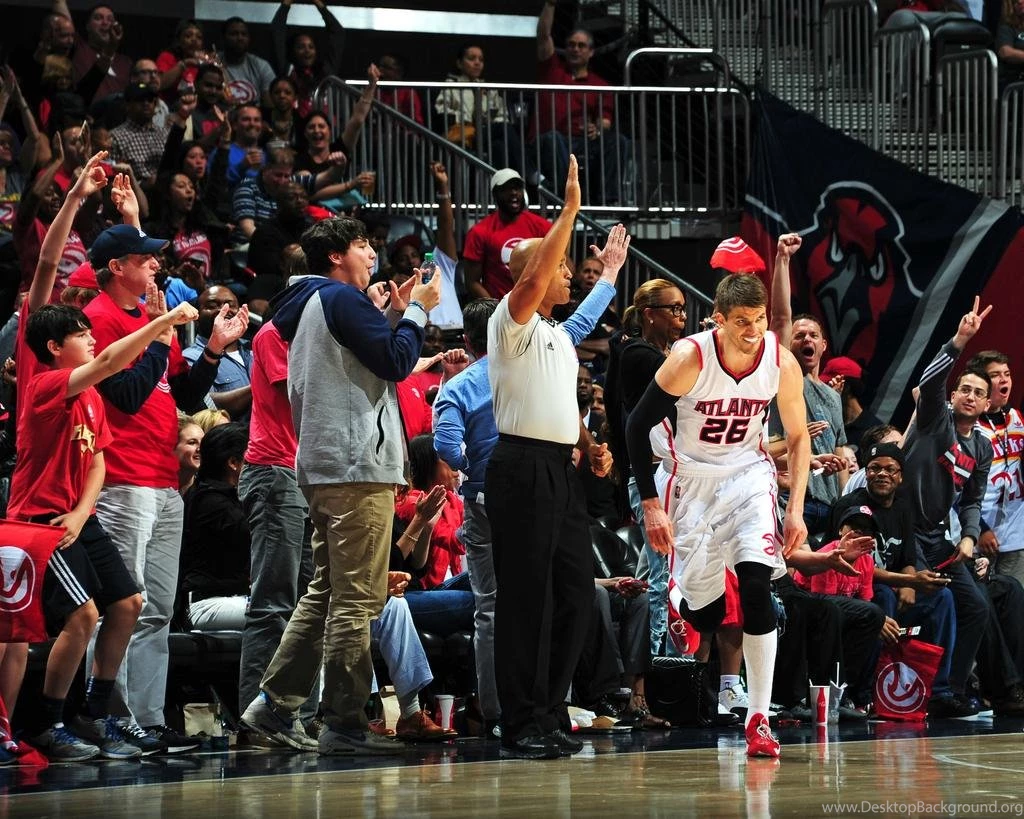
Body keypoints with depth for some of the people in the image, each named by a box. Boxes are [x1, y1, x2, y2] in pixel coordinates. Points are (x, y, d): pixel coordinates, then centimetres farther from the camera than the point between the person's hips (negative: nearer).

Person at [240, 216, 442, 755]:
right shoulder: (341, 299, -8)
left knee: (325, 592, 14)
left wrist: (395, 315, 18)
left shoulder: (308, 305, 22)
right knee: (358, 599, -9)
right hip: (357, 466, -10)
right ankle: (344, 722, -10)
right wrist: (416, 311, 1)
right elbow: (396, 362, -13)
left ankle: (274, 704, 11)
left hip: (323, 467, 10)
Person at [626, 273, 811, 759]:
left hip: (748, 471, 1)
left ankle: (758, 718, -18)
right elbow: (638, 426, -12)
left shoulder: (781, 363, -15)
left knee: (756, 582, -20)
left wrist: (796, 508, -6)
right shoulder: (690, 359, -22)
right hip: (692, 476, -1)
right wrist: (650, 505, -14)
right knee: (701, 606, -2)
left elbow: (798, 437, 1)